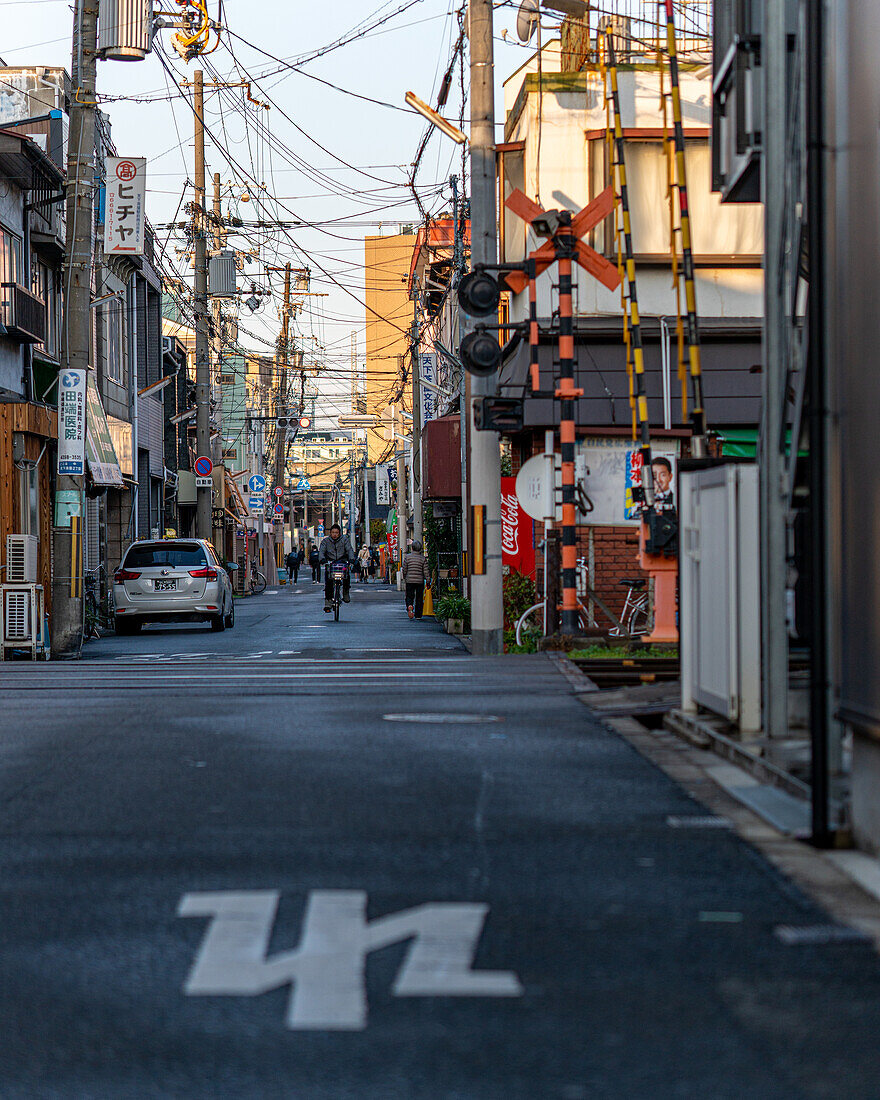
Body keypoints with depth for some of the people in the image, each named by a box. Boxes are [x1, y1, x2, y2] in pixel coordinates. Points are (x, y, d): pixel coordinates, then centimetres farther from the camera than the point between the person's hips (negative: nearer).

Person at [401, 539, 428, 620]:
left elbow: (404, 569, 3)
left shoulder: (407, 557, -3)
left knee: (409, 596, 8)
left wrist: (404, 578, 18)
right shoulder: (423, 558, -3)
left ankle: (409, 606, -24)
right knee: (419, 598, 10)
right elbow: (425, 571, -4)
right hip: (420, 581, 0)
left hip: (409, 580, 0)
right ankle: (418, 615, 13)